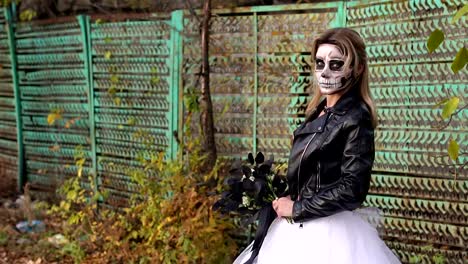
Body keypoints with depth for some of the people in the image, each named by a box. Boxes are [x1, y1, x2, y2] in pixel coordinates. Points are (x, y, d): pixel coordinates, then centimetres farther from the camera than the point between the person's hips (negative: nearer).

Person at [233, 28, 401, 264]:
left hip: (330, 233, -7)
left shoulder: (355, 118, -16)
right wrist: (285, 201, -1)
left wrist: (297, 208, -15)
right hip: (299, 229, 8)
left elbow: (352, 190, -22)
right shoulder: (319, 112, 6)